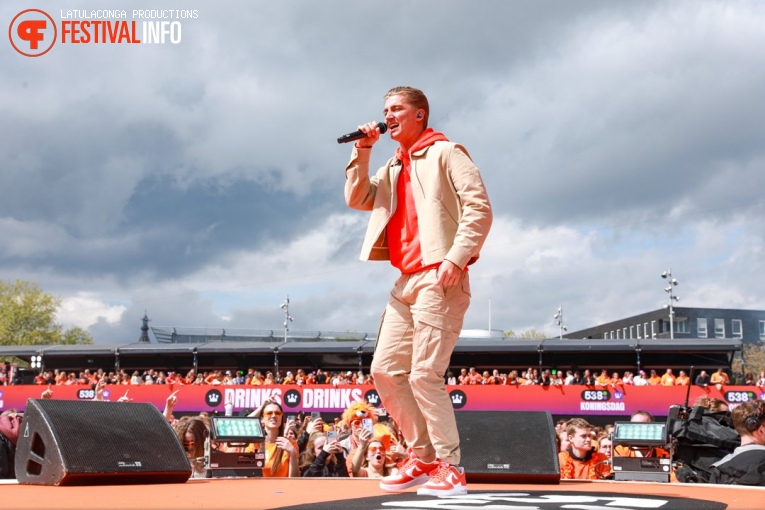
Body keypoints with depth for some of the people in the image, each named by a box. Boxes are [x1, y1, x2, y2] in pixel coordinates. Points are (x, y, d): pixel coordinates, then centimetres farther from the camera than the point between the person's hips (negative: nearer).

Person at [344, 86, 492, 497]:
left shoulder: (445, 152, -1)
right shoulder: (394, 168, 22)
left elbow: (479, 207, -11)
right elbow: (357, 199, 14)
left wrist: (457, 256, -22)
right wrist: (362, 151, 6)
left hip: (438, 278, -9)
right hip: (406, 281, 9)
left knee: (425, 374, -13)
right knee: (385, 370, 6)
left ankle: (450, 469, -5)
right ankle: (423, 458, 15)